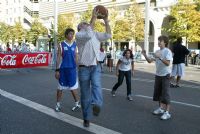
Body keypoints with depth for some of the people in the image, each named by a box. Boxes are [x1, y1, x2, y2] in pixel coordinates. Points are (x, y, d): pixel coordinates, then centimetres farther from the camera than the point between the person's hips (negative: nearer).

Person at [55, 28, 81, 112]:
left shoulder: (74, 45, 6)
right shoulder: (61, 45, 0)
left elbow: (76, 57, 10)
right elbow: (58, 58, -1)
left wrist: (78, 69, 5)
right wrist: (57, 70, -6)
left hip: (72, 69, 1)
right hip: (63, 69, -1)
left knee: (73, 87, 6)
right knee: (60, 87, 7)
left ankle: (77, 103, 20)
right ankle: (58, 104, 20)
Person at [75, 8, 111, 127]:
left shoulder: (96, 34, 14)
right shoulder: (78, 35, -3)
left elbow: (108, 35, 2)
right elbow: (88, 35, -24)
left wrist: (106, 21, -6)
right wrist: (94, 18, -20)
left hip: (96, 67, 3)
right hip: (84, 68, -3)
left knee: (96, 85, -29)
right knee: (85, 95, 3)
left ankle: (96, 105, -50)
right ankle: (87, 118, 16)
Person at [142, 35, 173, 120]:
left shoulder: (167, 51, -12)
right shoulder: (157, 52, 10)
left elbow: (168, 63, -23)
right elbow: (150, 61, 10)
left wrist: (160, 57, -31)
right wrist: (145, 55, -5)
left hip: (165, 75, -8)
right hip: (158, 75, 8)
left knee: (165, 94, -6)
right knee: (158, 92, 15)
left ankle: (167, 112, -1)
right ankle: (161, 108, 30)